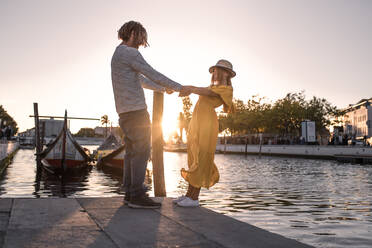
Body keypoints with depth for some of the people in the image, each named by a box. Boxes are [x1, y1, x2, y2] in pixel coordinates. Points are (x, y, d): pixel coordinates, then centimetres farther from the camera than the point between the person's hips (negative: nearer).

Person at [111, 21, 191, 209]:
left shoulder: (117, 56, 25)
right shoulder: (129, 53, -8)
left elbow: (140, 80, 32)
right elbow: (152, 74, -12)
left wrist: (163, 88, 38)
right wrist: (178, 87, -6)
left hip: (125, 112, 10)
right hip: (135, 109, -10)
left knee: (132, 151, 9)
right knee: (142, 151, -10)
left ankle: (129, 193, 11)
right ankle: (137, 195, -9)